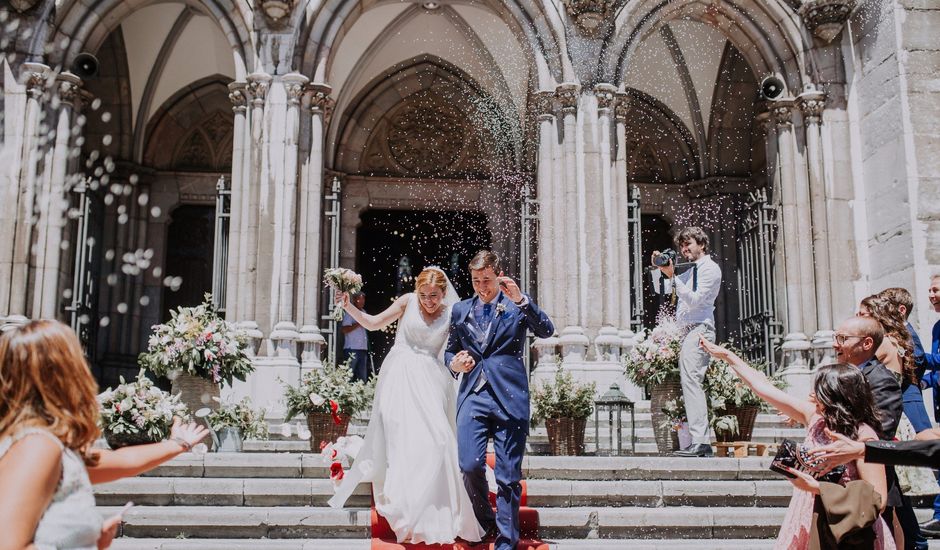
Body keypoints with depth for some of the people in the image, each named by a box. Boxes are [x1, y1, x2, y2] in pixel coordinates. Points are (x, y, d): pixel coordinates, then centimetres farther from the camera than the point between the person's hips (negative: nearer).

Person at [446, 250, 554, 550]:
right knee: (470, 466, -8)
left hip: (509, 397, -2)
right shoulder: (461, 310, 16)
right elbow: (449, 351, 23)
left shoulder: (518, 305, 7)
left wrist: (520, 299, -19)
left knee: (509, 474, 0)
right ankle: (484, 521, 19)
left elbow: (546, 331, -8)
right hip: (473, 395, 2)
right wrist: (454, 363, 0)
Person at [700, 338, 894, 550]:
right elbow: (763, 387, 6)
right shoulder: (815, 417, -1)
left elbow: (878, 500, -21)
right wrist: (727, 355, 9)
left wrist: (818, 487, -26)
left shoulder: (863, 436, -17)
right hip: (808, 527, 6)